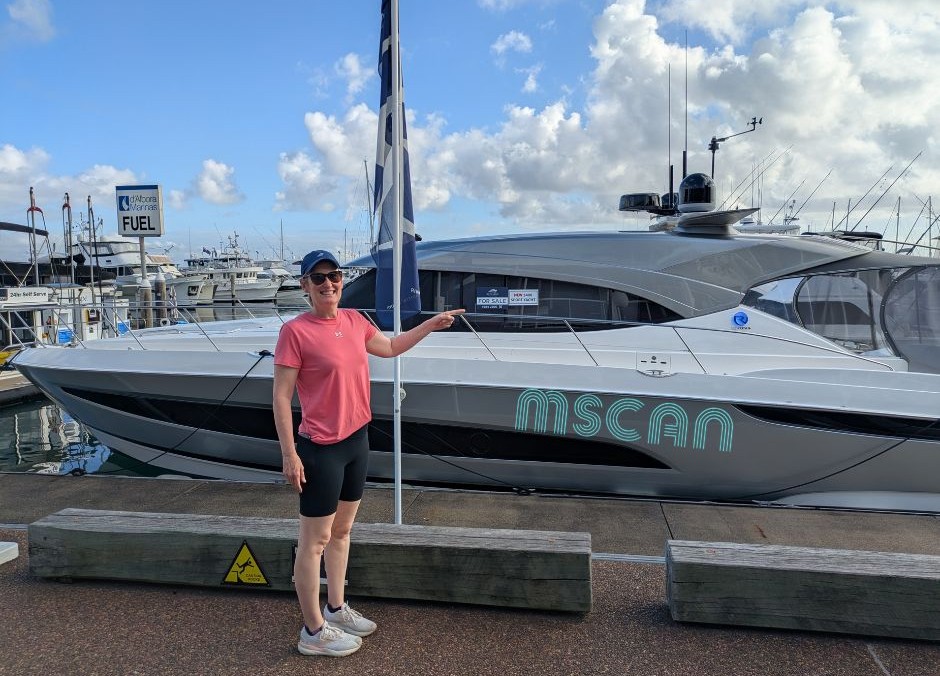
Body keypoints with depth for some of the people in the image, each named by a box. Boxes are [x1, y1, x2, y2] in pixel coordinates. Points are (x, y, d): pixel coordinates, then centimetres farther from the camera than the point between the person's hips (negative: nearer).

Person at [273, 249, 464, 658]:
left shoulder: (354, 320, 5)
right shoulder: (295, 331, -15)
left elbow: (390, 347, 23)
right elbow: (281, 397, -14)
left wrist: (430, 325, 22)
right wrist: (289, 455, -16)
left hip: (357, 440, 8)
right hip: (321, 448, -7)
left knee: (342, 531, 20)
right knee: (315, 540, 5)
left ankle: (336, 609, 37)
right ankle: (314, 632, 19)